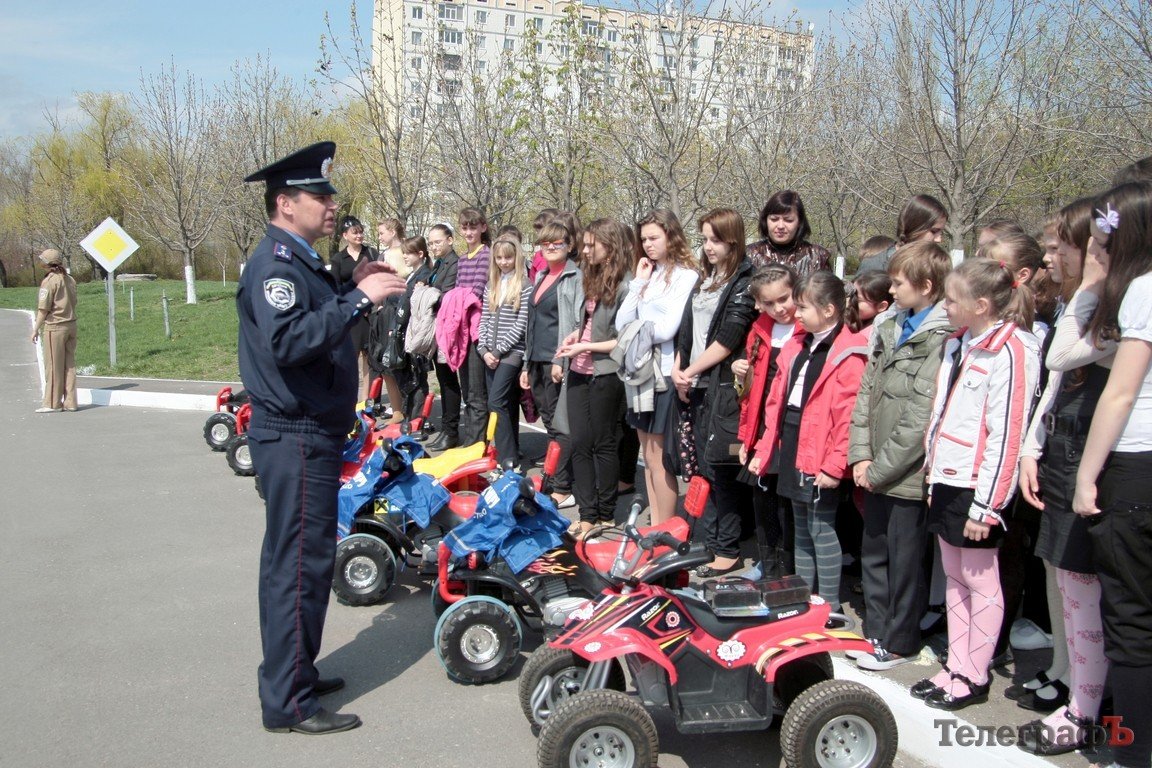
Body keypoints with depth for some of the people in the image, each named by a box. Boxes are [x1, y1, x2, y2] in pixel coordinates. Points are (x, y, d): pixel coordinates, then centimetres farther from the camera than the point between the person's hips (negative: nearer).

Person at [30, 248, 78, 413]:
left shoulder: (49, 281, -11)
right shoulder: (70, 279, 10)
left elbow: (44, 309, -13)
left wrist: (36, 329, -6)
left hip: (54, 327, -7)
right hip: (71, 325, 7)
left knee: (53, 366, 0)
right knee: (69, 365, 8)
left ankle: (52, 403, 5)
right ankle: (70, 402, 10)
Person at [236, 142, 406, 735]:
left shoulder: (299, 261, 17)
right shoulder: (275, 265, -16)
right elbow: (287, 340, -31)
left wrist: (352, 288, 9)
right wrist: (358, 299, -30)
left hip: (306, 435, 11)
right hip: (296, 438, -11)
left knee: (293, 559, 18)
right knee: (302, 563, -5)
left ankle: (293, 673, 32)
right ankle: (289, 703, 5)